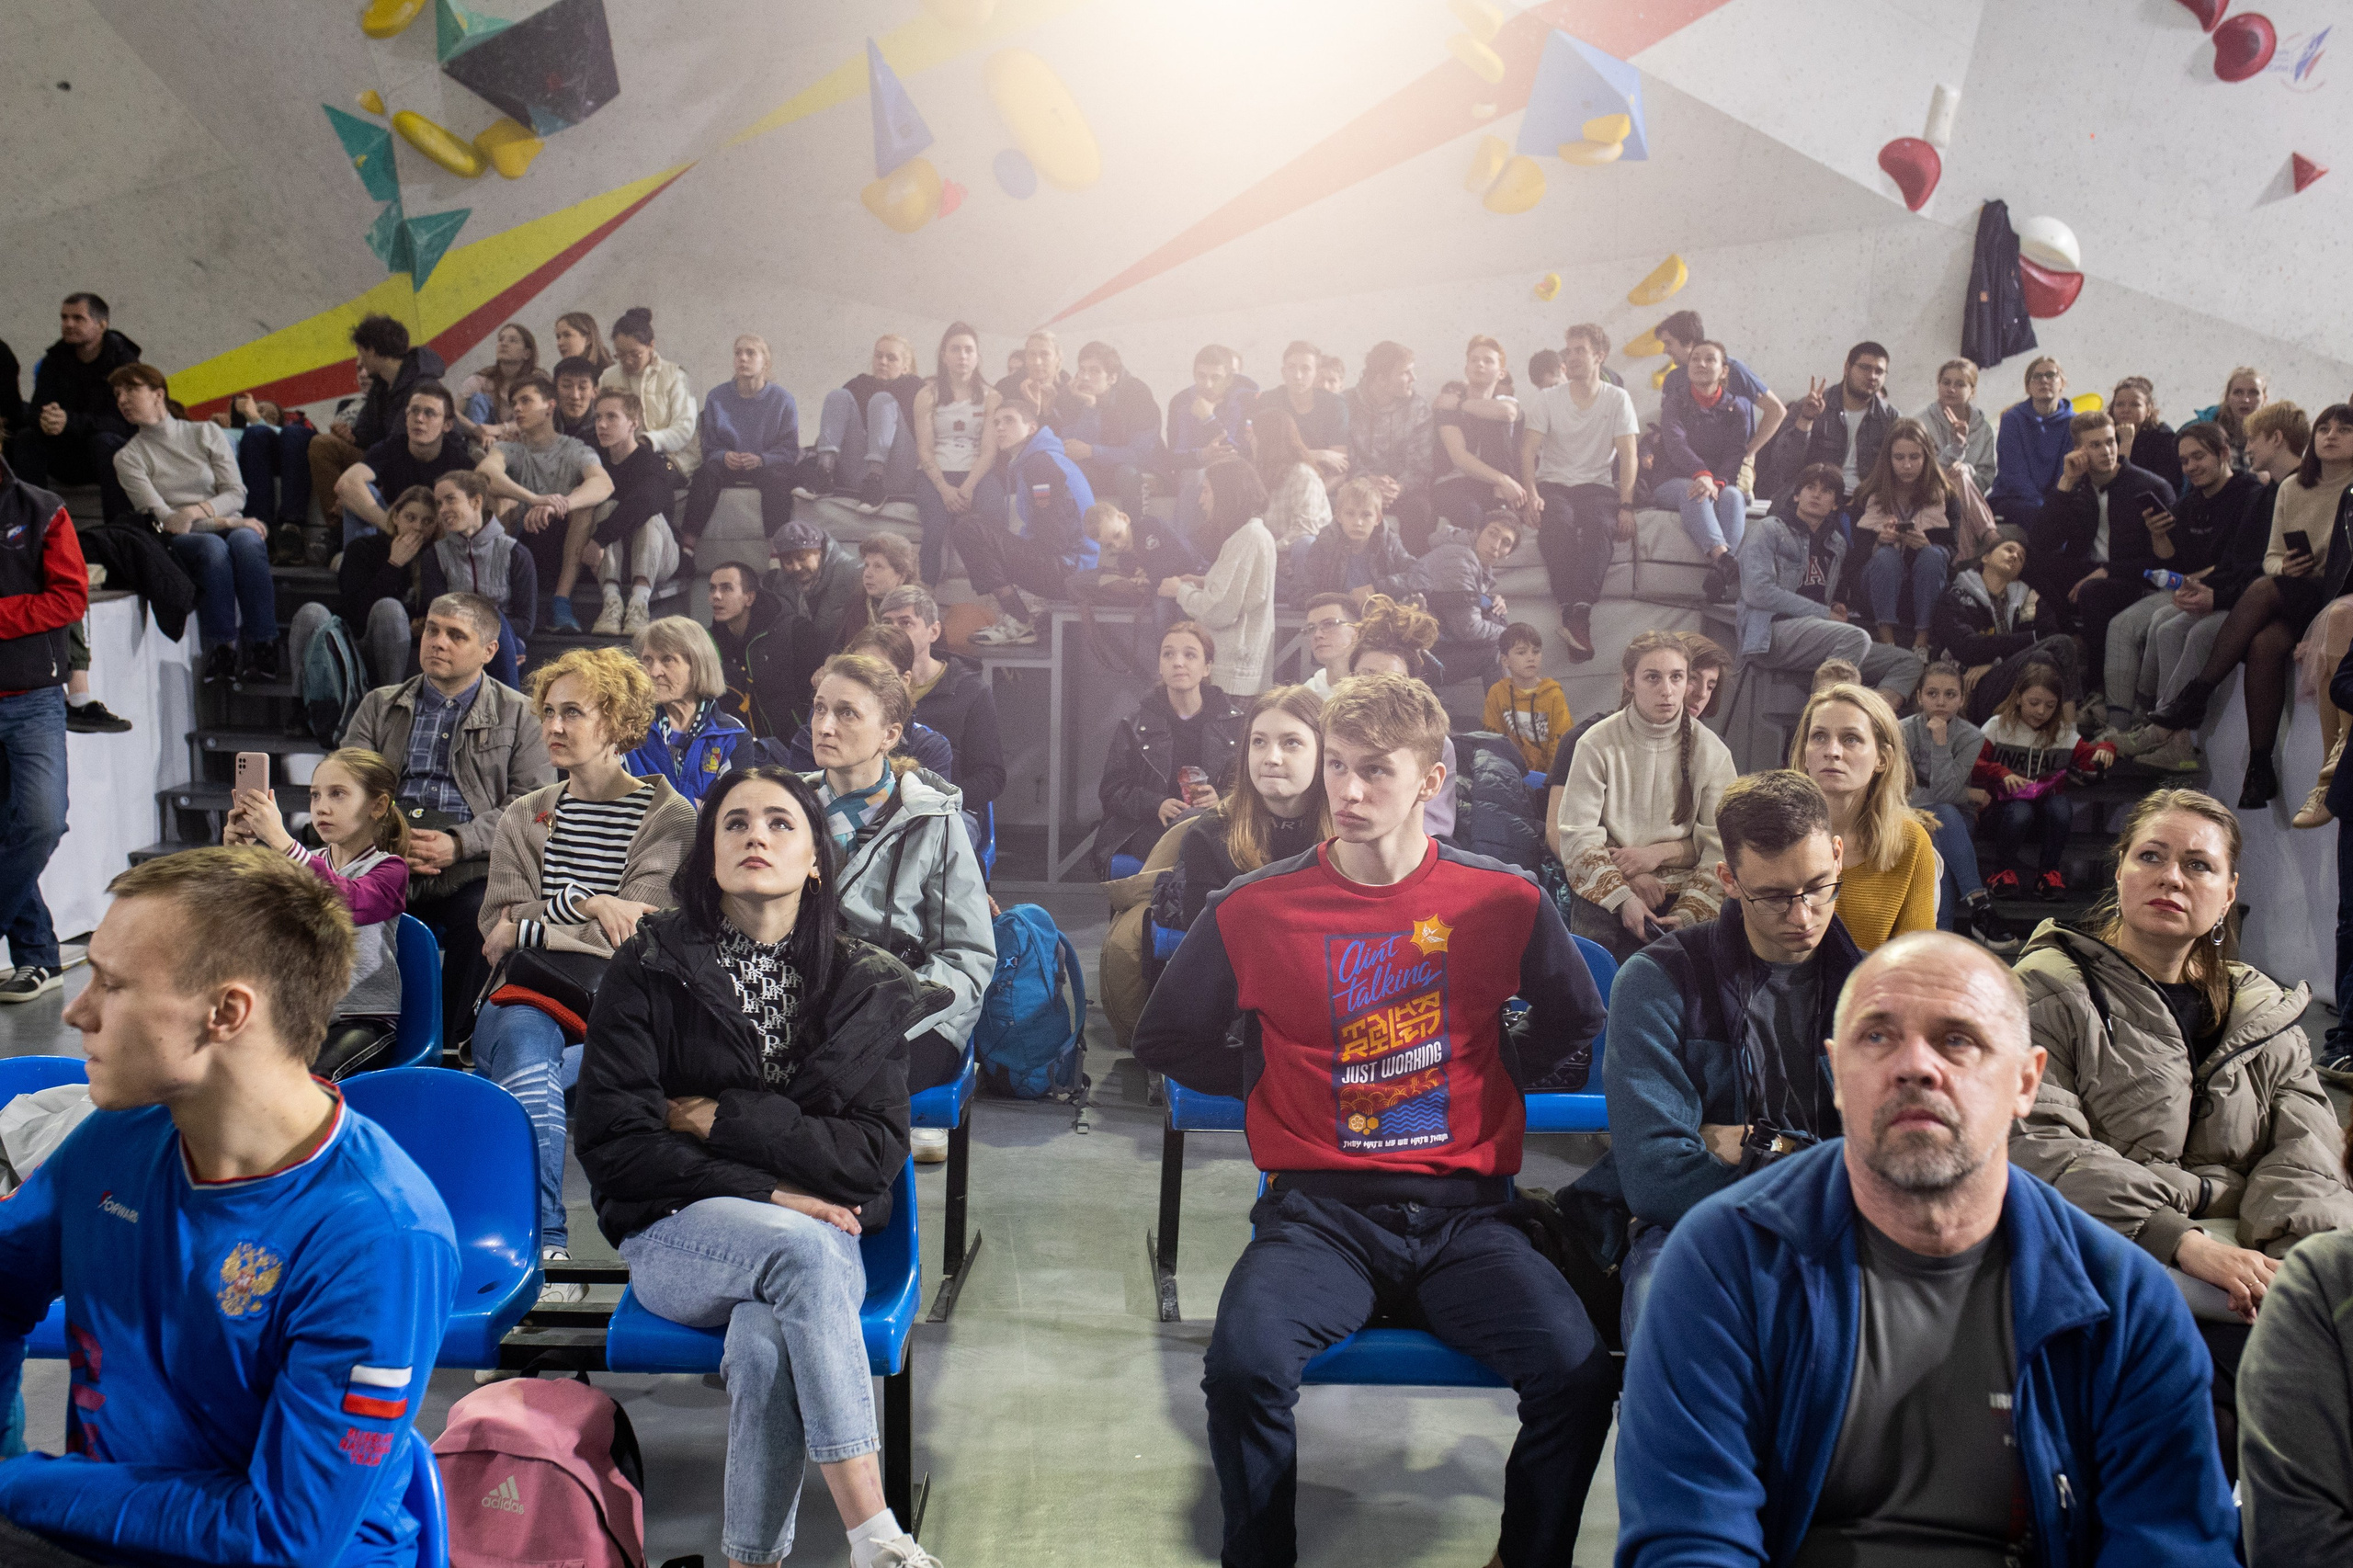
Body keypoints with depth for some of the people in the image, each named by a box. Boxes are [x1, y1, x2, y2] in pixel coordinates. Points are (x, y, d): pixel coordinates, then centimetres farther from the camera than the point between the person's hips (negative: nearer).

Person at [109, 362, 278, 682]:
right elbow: (161, 517, -4)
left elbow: (236, 494, 6)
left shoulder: (206, 433, 14)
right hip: (180, 541, -1)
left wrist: (196, 511, -13)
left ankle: (263, 649, -41)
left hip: (229, 527, 1)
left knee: (246, 541, -36)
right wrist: (225, 521, -13)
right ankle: (221, 653, -41)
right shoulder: (128, 457, 9)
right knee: (213, 548, -37)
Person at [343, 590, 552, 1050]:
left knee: (482, 917, -35)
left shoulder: (519, 715, 13)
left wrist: (458, 843, -14)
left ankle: (453, 1050, -21)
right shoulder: (378, 707, 23)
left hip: (471, 870, -2)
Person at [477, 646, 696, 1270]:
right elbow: (498, 923, 9)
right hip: (527, 1000, 2)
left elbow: (638, 934, -2)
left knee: (525, 1075, -35)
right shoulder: (523, 818, 23)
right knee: (527, 1063, -34)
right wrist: (586, 905, -8)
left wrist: (526, 932, 0)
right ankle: (547, 1245, -39)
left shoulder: (670, 817, 9)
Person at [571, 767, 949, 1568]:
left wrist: (720, 1120, -9)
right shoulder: (650, 970, 2)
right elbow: (611, 1142, -5)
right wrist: (766, 1192, -13)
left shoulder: (867, 985, 6)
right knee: (802, 1250, -35)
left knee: (767, 1340, -35)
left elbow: (876, 1153, -3)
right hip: (675, 1235, -1)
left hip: (818, 1237, 1)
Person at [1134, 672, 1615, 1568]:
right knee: (1243, 1364, -30)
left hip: (1463, 1212, 1)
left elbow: (1578, 1025, 22)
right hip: (1319, 1209, -1)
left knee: (1579, 1372, -24)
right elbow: (1166, 1039, 17)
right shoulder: (1255, 908, 2)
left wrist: (1502, 1088, 13)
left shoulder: (1504, 903, 4)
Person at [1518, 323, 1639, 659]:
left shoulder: (1617, 399, 5)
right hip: (1553, 484, 0)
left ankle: (1578, 615, -44)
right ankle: (1572, 612, -36)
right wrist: (1531, 495, -20)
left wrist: (1625, 506, -15)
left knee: (1600, 526, -34)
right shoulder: (1547, 400, 6)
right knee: (1558, 524, -35)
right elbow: (1527, 451, -2)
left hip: (1597, 485, 0)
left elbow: (1628, 457, -1)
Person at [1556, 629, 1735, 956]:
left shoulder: (1711, 751, 2)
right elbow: (1578, 837, -6)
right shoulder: (1597, 744, -1)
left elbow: (1720, 849, -3)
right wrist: (1624, 898, -19)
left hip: (1681, 890, 1)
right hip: (1605, 892, -1)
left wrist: (1683, 904, -18)